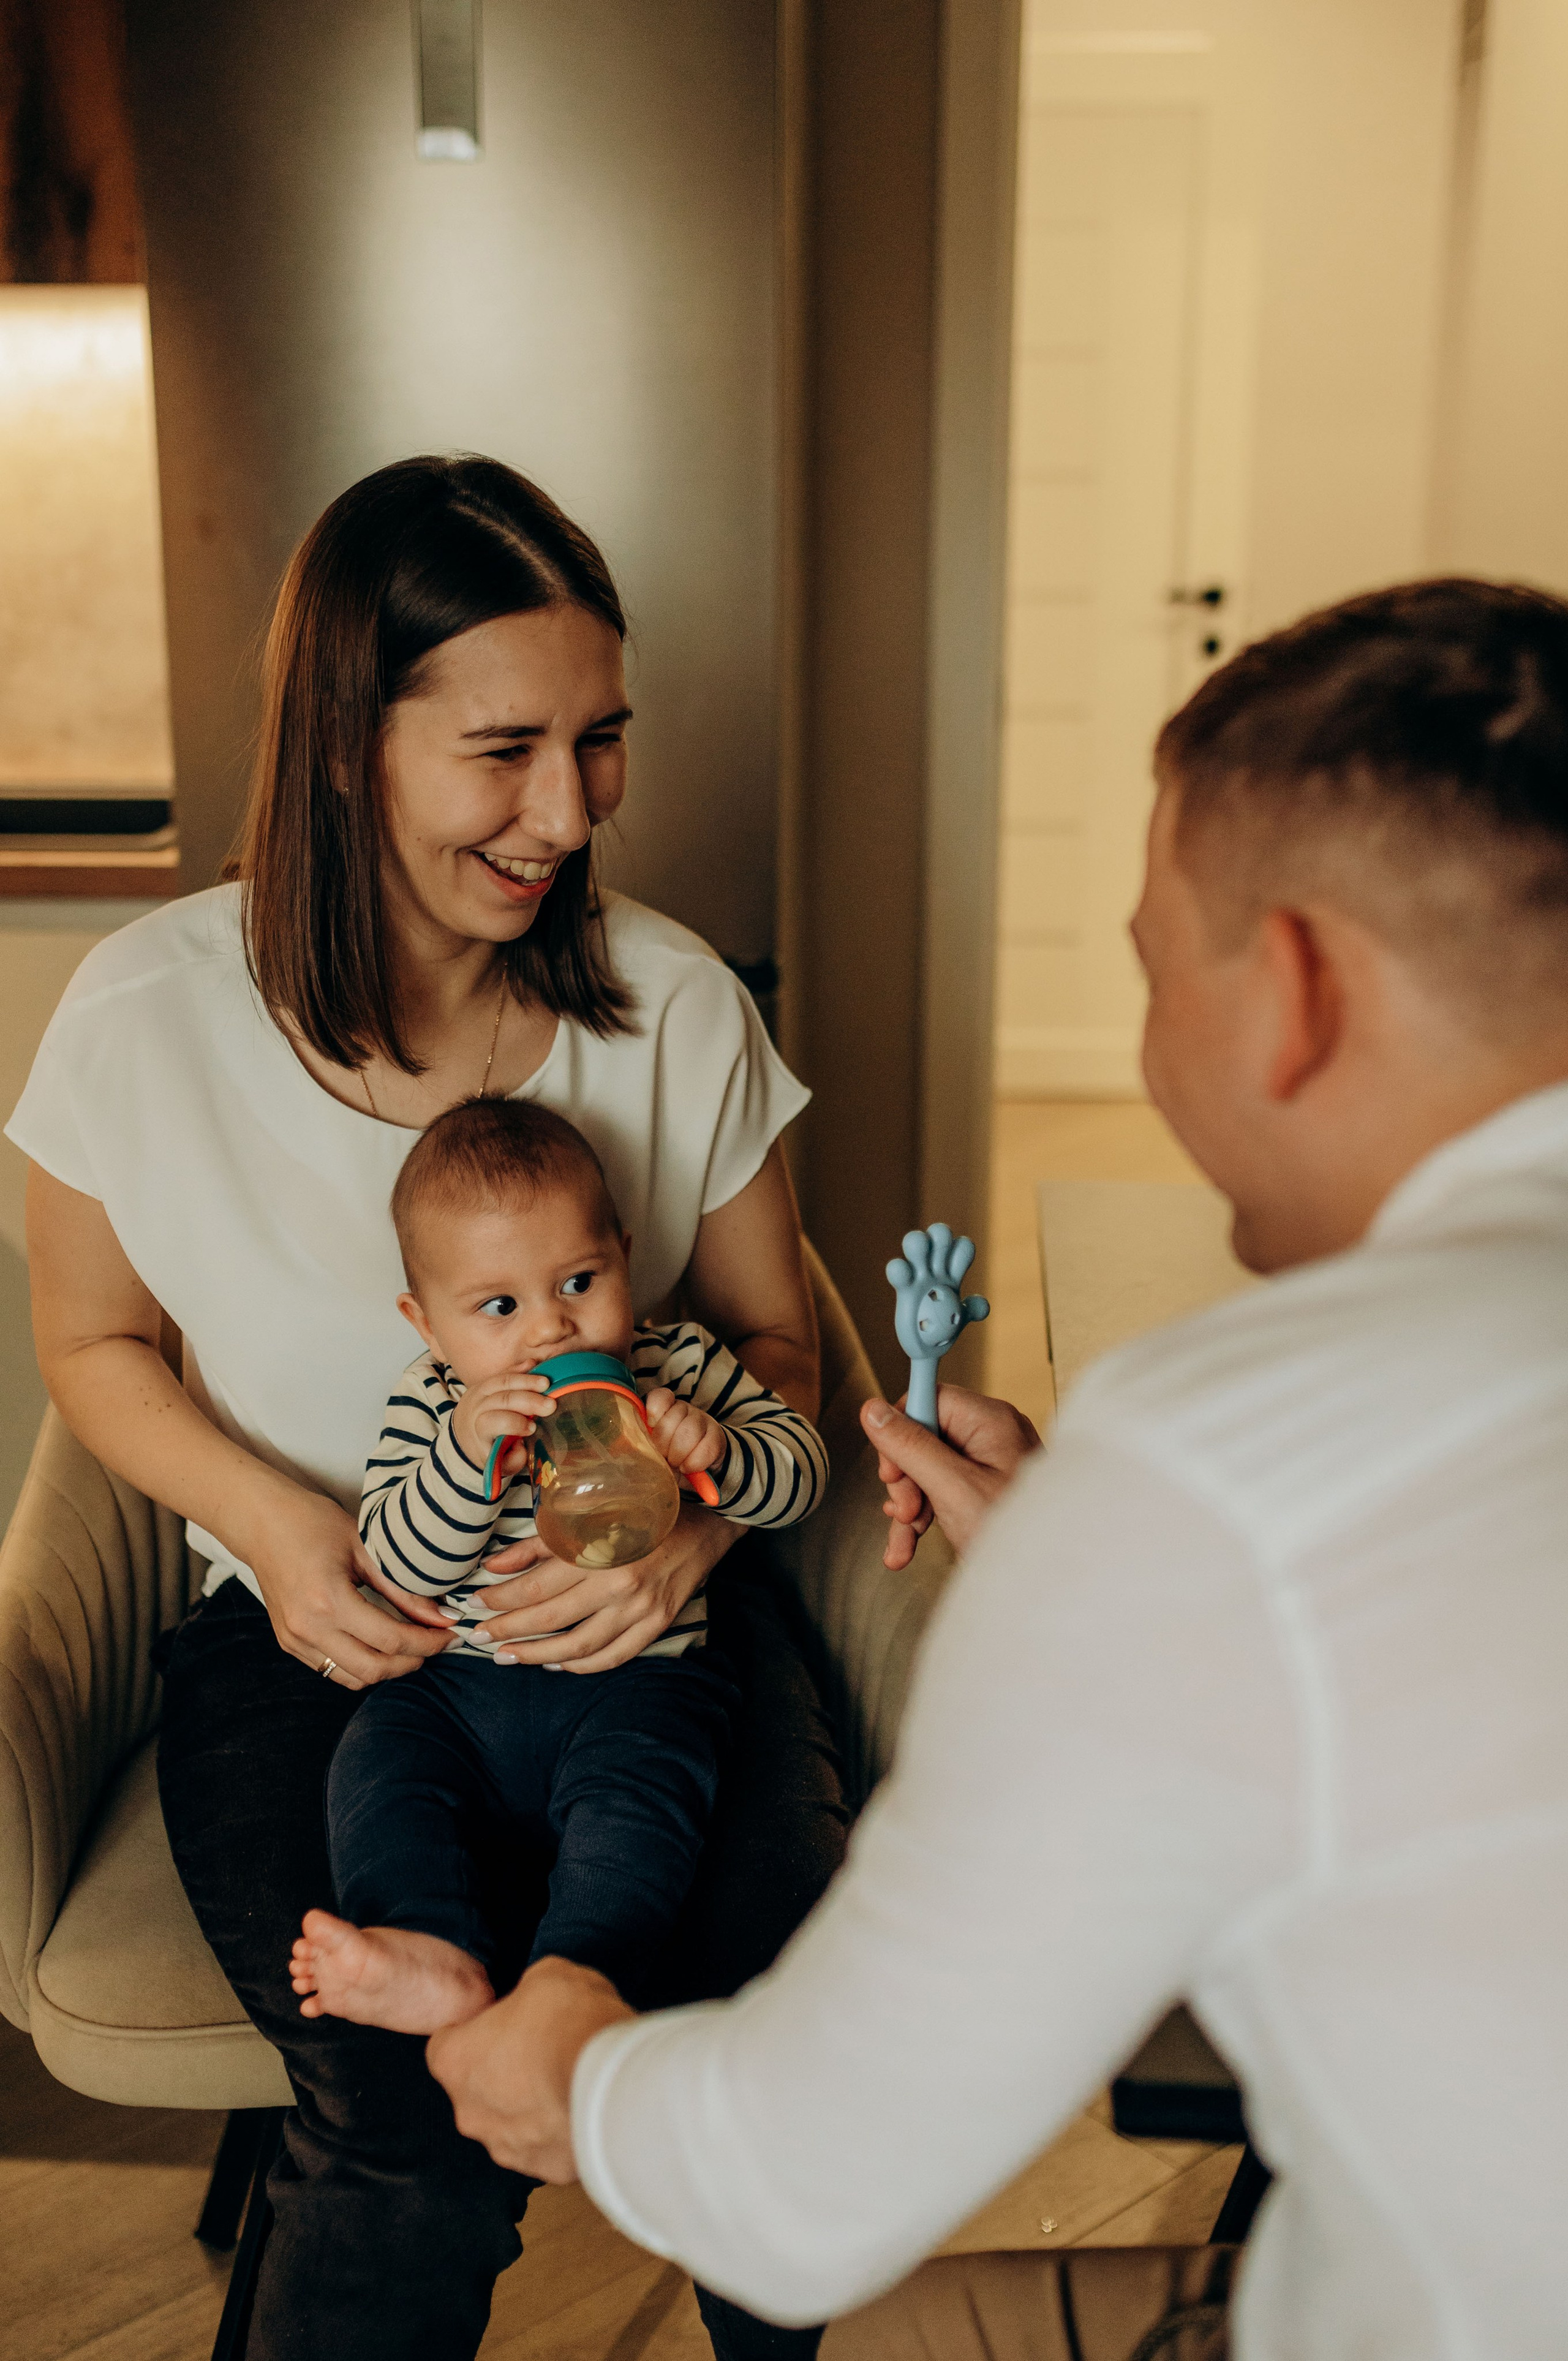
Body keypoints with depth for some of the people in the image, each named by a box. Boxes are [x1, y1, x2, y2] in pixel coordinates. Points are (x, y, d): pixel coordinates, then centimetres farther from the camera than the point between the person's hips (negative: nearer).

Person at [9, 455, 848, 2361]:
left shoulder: (675, 1007, -5)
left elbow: (773, 1339, 6)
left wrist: (696, 1515, -16)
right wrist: (273, 1521, -13)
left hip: (637, 1613, 2)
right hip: (312, 1632, -1)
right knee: (421, 2138, -26)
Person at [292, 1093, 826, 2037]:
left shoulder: (680, 1364, 1)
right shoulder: (428, 1405, 1)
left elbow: (804, 1467, -1)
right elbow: (403, 1565, -9)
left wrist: (717, 1453, -23)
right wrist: (466, 1454, -26)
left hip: (639, 1678, -2)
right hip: (459, 1683, 2)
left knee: (641, 1784, -28)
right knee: (377, 1761, -20)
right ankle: (438, 1958, -34)